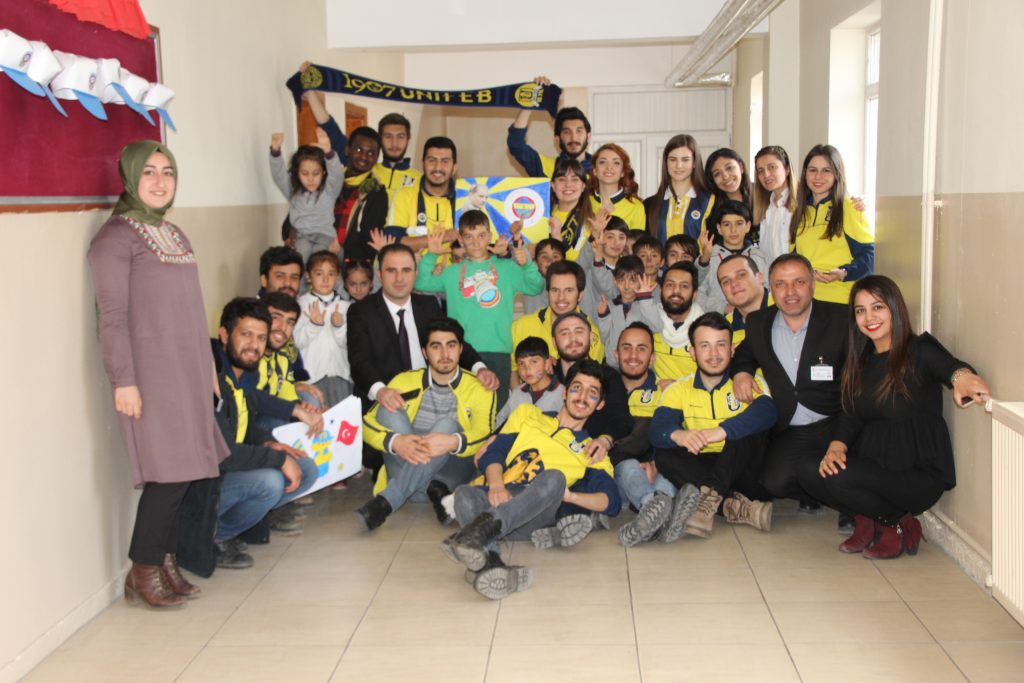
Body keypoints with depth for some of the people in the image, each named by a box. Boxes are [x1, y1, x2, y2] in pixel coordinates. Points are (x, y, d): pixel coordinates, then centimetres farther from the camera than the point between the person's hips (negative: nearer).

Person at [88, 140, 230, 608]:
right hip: (151, 373, -7)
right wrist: (123, 380, -17)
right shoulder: (117, 235, -7)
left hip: (187, 370, 7)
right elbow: (112, 316, -12)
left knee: (185, 471, 6)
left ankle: (165, 561, 17)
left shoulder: (172, 233, 16)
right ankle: (144, 572, 7)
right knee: (169, 473, -7)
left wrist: (206, 369, 18)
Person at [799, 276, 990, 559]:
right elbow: (850, 416, 5)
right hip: (872, 463, 6)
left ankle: (899, 525, -1)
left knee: (841, 477, -29)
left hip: (920, 474, -6)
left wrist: (961, 377, -54)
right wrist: (835, 448, -17)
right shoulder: (861, 361, 12)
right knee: (810, 470, -19)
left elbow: (949, 365, -29)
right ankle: (868, 522, 4)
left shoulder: (920, 350, -6)